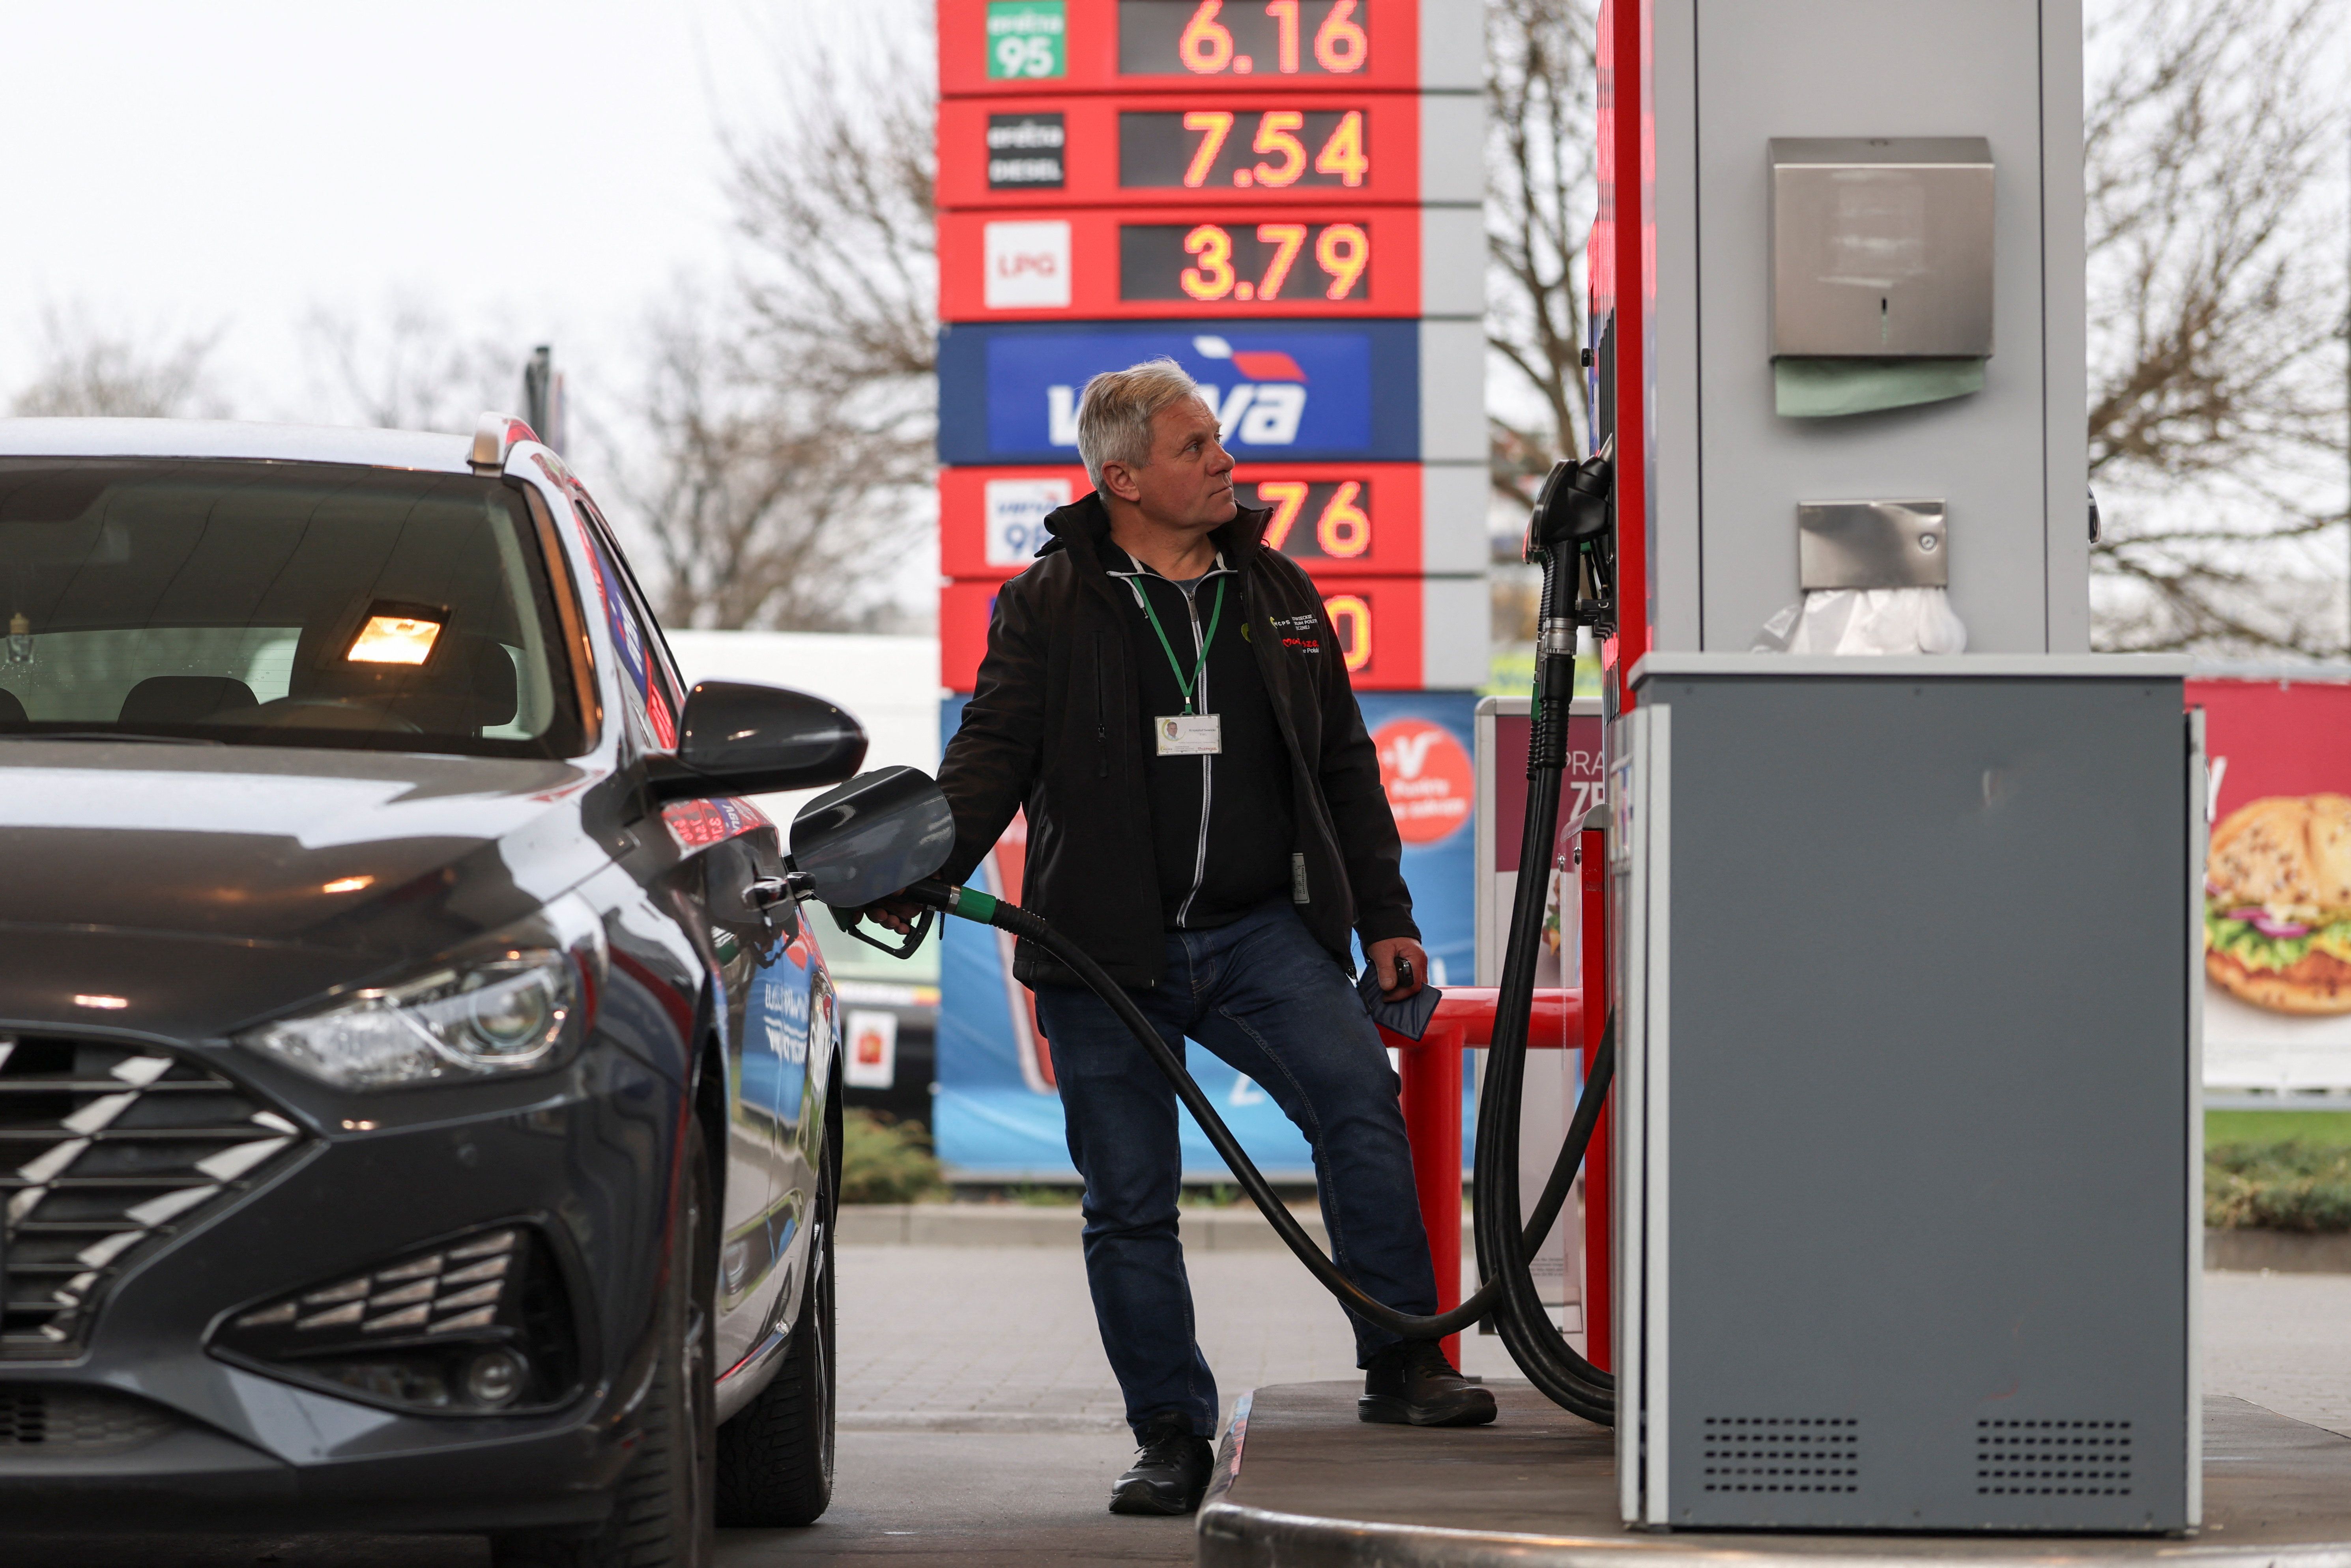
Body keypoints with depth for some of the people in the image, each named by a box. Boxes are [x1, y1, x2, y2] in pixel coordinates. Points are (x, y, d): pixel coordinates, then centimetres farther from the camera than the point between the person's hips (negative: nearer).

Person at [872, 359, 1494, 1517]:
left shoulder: (1275, 593, 13)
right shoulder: (1049, 605, 4)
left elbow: (1343, 764, 18)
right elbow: (994, 751, -2)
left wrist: (1384, 919, 13)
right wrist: (926, 867, -20)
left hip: (1261, 933, 2)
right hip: (1107, 946, -1)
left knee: (1357, 1093, -21)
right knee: (1130, 1202, 1)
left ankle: (1402, 1362, -15)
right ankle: (1171, 1435, 10)